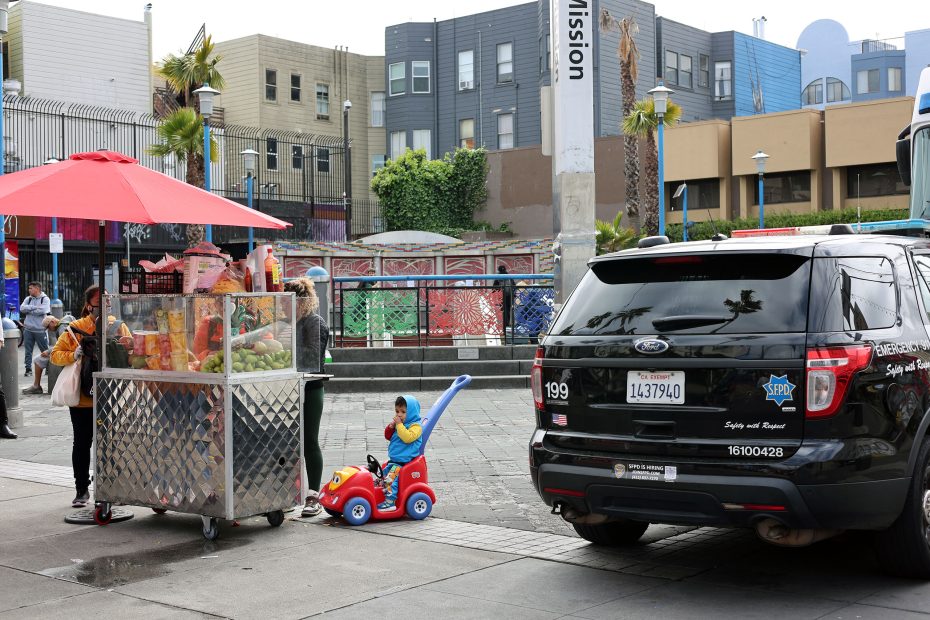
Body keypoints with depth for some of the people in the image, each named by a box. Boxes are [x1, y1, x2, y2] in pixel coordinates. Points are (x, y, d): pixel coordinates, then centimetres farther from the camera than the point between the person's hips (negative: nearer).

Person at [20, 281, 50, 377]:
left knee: (45, 350, 3)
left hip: (40, 329, -4)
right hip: (28, 329, 4)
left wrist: (29, 310, -9)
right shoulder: (28, 299, 11)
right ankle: (28, 368, 12)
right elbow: (22, 308, -5)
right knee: (28, 350, 5)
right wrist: (35, 307, -14)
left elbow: (43, 310, -18)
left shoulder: (45, 299, -3)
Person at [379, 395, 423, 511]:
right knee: (382, 472, 8)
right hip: (394, 459, 9)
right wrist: (391, 427, 0)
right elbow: (388, 436, 20)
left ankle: (390, 502, -22)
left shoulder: (415, 426, -11)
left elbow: (407, 438, -28)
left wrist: (399, 425, -24)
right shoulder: (399, 424, 15)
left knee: (390, 477, -22)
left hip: (405, 461, -9)